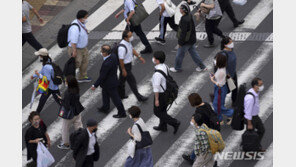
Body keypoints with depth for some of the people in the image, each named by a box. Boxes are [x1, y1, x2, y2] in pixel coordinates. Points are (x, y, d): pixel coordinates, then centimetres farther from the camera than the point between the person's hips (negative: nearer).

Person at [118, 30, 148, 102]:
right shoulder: (122, 47, -34)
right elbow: (121, 59, -27)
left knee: (122, 80, 24)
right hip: (125, 66, -9)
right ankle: (139, 97, 17)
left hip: (129, 64, 9)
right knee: (132, 81, 4)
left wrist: (139, 57, 12)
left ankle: (121, 95, 41)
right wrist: (123, 70, -19)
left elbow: (132, 49, 14)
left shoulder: (128, 42, -5)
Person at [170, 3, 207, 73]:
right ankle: (202, 67, 27)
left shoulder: (184, 19, -30)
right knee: (193, 53, 20)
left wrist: (180, 42, -18)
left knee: (180, 55, 10)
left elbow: (183, 32, -27)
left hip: (186, 41, -9)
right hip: (191, 39, 9)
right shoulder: (189, 16, 0)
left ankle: (177, 68, 28)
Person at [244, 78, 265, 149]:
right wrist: (249, 124, -21)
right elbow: (248, 111, -29)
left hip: (256, 116, 9)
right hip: (250, 118, -9)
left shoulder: (256, 92, -8)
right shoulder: (250, 97, -37)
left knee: (262, 130, 21)